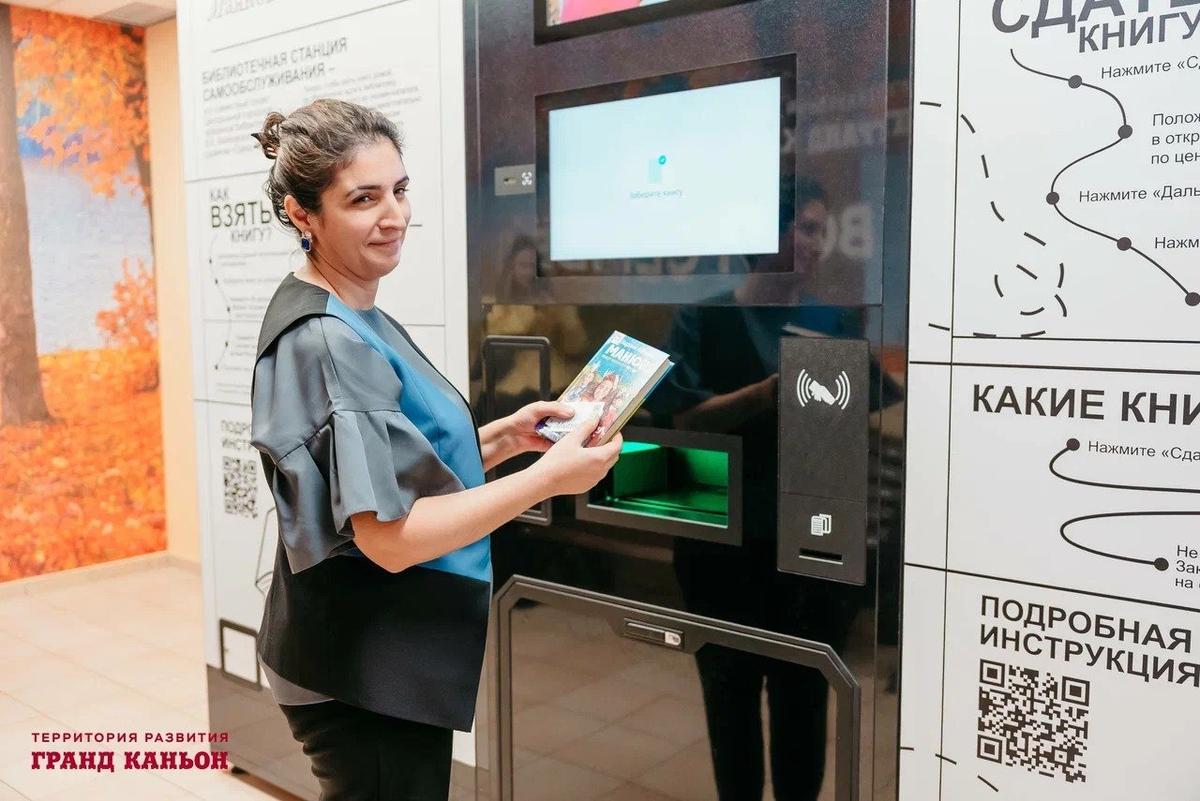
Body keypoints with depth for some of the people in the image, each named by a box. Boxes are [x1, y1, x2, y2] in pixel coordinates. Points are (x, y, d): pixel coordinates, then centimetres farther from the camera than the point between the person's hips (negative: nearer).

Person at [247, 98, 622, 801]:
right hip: (365, 676, -9)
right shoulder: (326, 345, -22)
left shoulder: (357, 323, 8)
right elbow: (390, 536, -26)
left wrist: (503, 435, 0)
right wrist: (548, 477, -24)